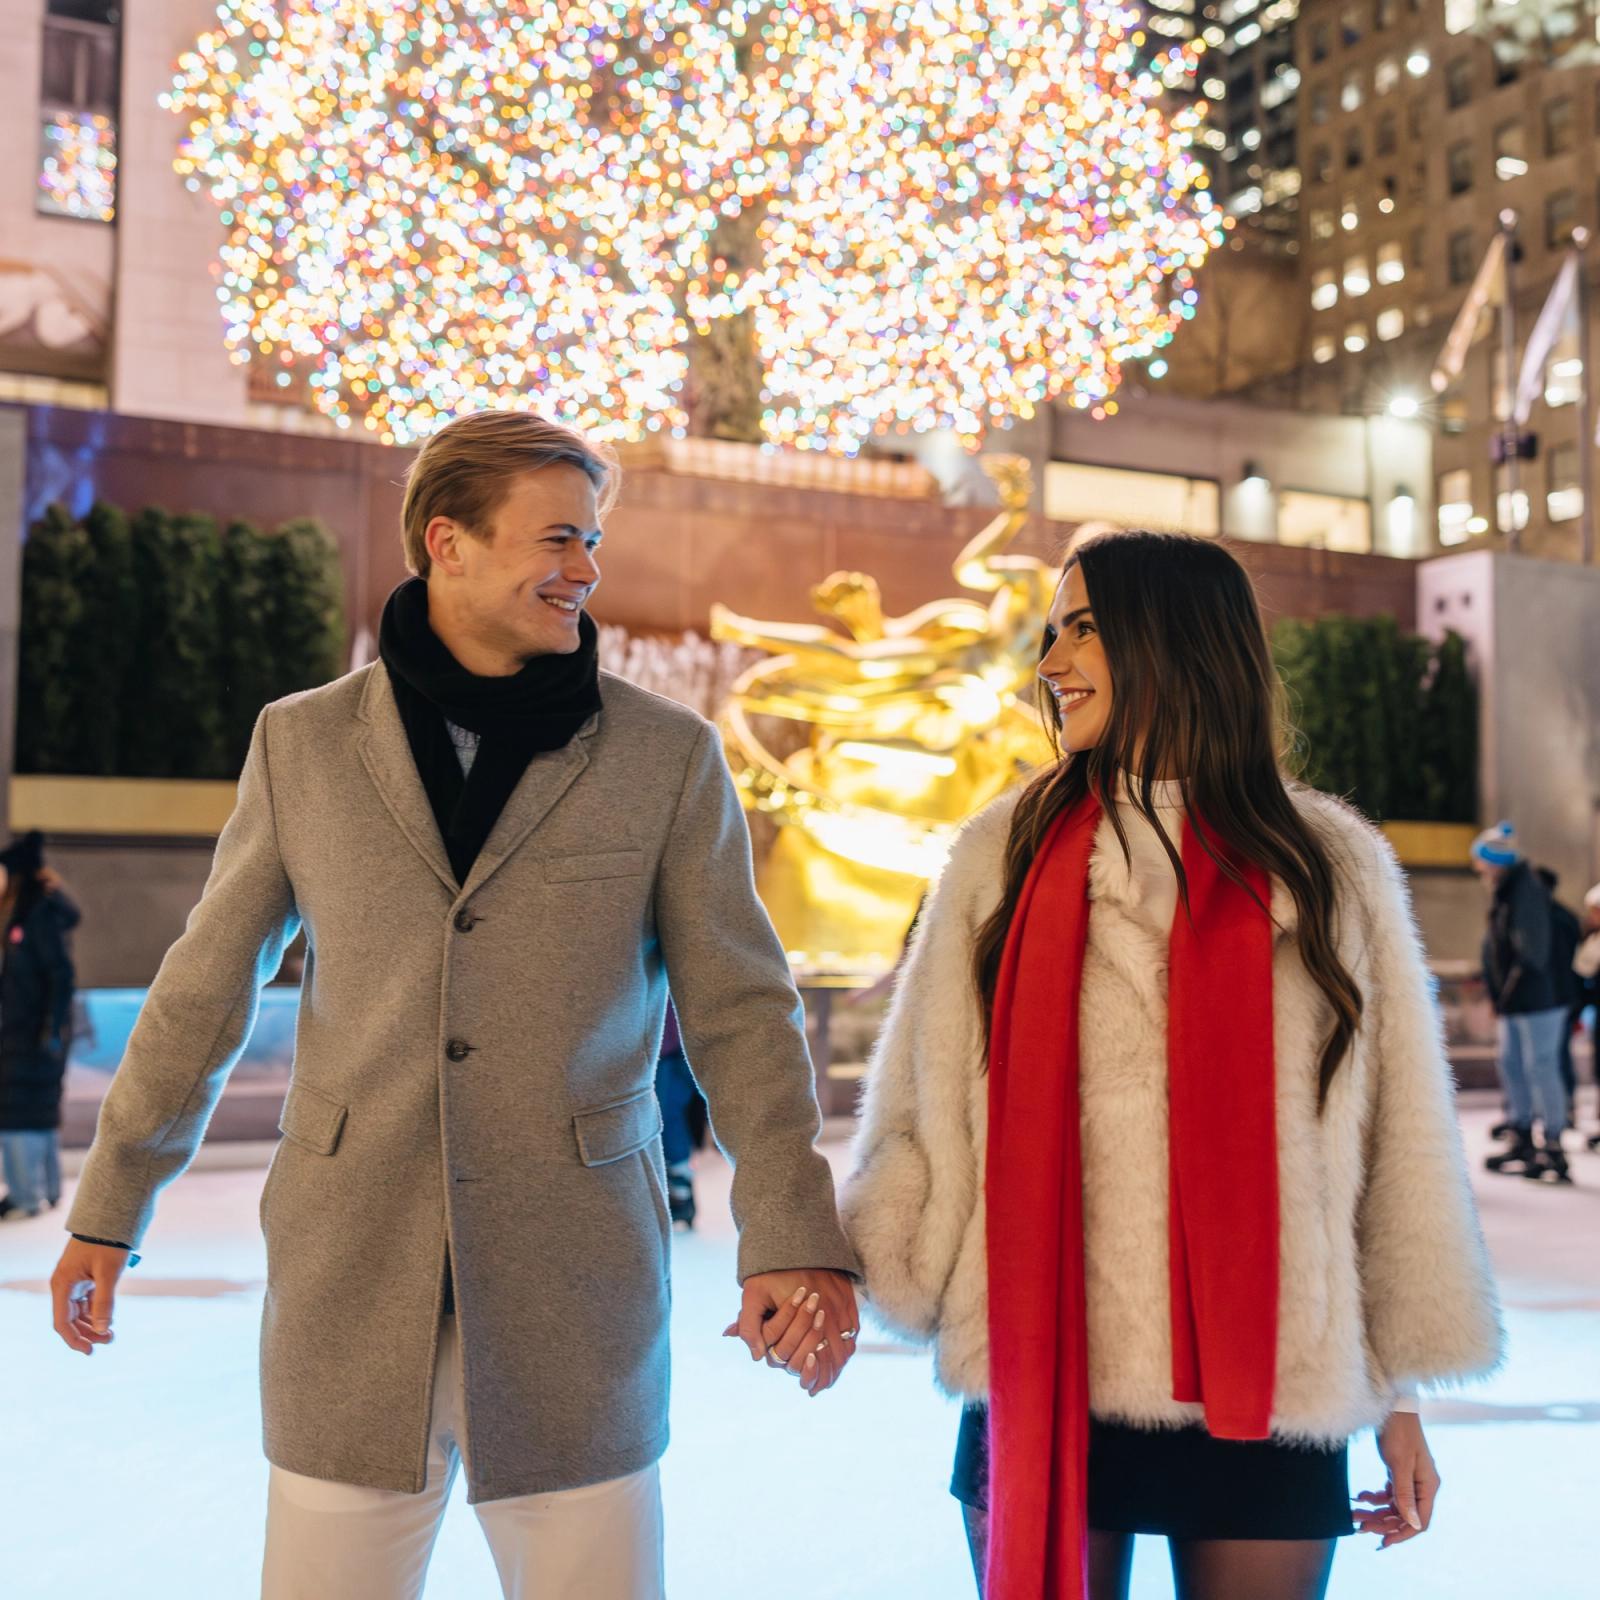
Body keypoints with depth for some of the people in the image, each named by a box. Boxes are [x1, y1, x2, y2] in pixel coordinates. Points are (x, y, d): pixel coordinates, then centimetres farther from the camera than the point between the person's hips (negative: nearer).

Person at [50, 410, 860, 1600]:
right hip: (350, 1273, 1)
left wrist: (795, 1234, -10)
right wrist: (109, 1210, 13)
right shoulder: (303, 743, 3)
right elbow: (206, 991, 10)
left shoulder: (670, 758, -1)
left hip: (576, 1283, -1)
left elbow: (740, 1011, -1)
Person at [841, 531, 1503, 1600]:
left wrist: (1397, 1390, 6)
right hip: (1040, 1381, 1)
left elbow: (1397, 1138, 5)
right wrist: (862, 1264, -13)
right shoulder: (1006, 852, 4)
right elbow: (922, 1104, 3)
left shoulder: (1327, 864, 2)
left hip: (1264, 1392, 0)